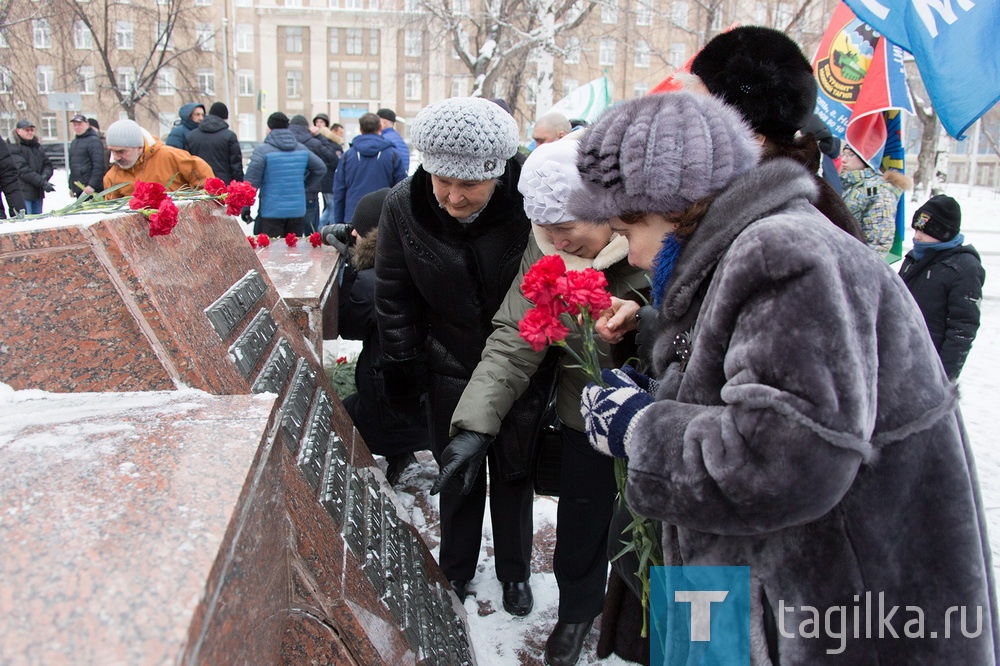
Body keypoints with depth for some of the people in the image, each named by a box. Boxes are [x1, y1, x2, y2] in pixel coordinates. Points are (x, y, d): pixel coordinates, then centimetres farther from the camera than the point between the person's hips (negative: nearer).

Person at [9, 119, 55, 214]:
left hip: (38, 192, 7)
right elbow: (23, 170, -15)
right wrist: (42, 182, -19)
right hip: (23, 193, -7)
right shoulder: (14, 149, -7)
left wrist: (45, 176, -10)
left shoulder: (37, 147, 17)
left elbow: (48, 164, 12)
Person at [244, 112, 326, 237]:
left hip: (271, 212, -4)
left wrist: (245, 207, -5)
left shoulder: (262, 150, -8)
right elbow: (321, 168, 14)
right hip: (297, 211, 5)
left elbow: (252, 181, -11)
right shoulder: (302, 149, 7)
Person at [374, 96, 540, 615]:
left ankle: (515, 571, 40)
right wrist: (403, 375, -3)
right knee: (458, 473, 16)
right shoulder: (403, 206, -16)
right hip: (450, 365, 1)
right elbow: (394, 299, -5)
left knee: (513, 470, 17)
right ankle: (455, 570, 40)